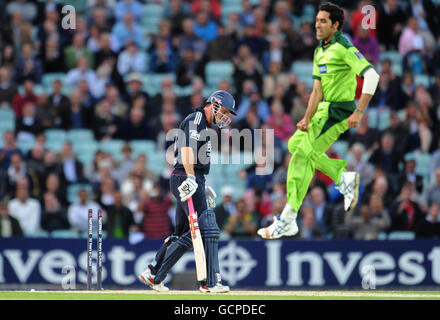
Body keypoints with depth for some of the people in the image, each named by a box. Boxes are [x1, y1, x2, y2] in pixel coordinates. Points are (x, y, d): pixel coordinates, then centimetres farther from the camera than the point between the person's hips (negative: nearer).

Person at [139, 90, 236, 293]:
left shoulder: (203, 124, 23)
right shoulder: (196, 120, -9)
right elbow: (187, 149, -22)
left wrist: (202, 187, 27)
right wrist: (190, 178, -32)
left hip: (193, 180, 11)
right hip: (185, 178, -11)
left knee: (183, 234, 13)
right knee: (207, 229, -14)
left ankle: (153, 274, 18)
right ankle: (211, 282, -16)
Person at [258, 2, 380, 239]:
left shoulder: (343, 48, -16)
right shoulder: (320, 51, 12)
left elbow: (371, 76, -23)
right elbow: (317, 89, 11)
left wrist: (359, 112, -27)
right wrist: (307, 119, -1)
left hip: (338, 112, -10)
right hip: (324, 110, 10)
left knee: (303, 155, -12)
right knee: (295, 144, 14)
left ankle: (287, 221, -9)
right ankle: (343, 178, 16)